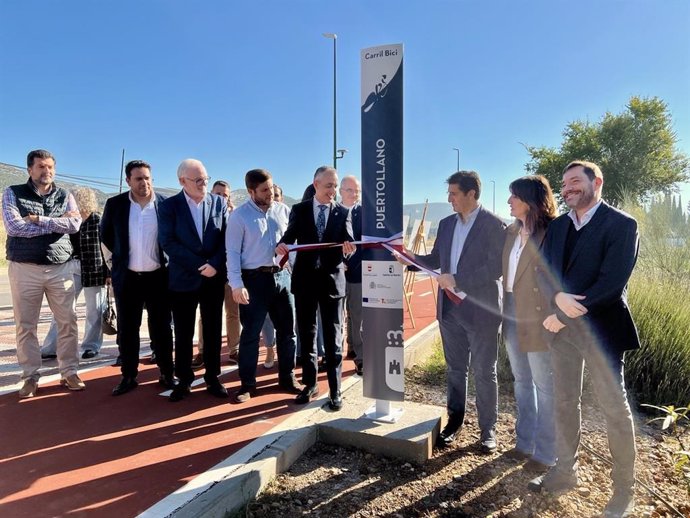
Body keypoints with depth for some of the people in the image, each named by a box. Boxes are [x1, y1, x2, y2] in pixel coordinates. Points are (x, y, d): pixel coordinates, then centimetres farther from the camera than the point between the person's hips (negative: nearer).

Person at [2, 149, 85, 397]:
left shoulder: (65, 196, 8)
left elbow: (75, 225, -9)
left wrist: (38, 220, -13)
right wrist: (57, 222, -10)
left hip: (60, 268, 2)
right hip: (24, 269, -1)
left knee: (68, 322, 3)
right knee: (25, 326, 5)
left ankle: (69, 372, 14)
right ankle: (30, 377, 17)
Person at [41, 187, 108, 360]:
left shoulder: (98, 220, -7)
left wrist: (109, 272, -9)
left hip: (94, 270, -4)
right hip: (72, 268, 5)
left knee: (94, 310, 5)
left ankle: (91, 346, 17)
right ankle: (51, 347, 14)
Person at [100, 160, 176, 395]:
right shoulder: (115, 204, 0)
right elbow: (105, 235, 13)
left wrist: (170, 262, 5)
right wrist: (113, 262, 12)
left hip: (158, 276, -1)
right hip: (126, 277, 1)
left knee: (161, 327, 7)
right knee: (127, 329, 8)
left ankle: (167, 374, 19)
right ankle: (128, 376, 21)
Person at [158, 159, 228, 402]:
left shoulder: (219, 203, 3)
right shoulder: (169, 206, -2)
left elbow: (227, 238, 0)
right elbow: (167, 242, -10)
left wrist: (215, 265, -15)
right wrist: (200, 265, -15)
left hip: (214, 278, 1)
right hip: (184, 279, -1)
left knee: (213, 331, 9)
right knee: (183, 333, 8)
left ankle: (213, 378, 22)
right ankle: (184, 380, 22)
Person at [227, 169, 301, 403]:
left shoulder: (281, 210, 7)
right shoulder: (239, 215, -6)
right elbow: (232, 252, -8)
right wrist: (236, 284, -16)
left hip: (282, 275, 5)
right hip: (254, 279, -4)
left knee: (287, 330, 10)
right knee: (250, 334, 2)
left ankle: (287, 377, 25)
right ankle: (247, 384, 15)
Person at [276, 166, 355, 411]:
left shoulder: (343, 212, 4)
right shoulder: (299, 209, 5)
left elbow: (347, 241, -6)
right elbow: (289, 236, -2)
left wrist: (348, 246, -30)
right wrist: (282, 245, -26)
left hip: (332, 281, -1)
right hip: (305, 280, 1)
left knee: (333, 337, 2)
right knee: (306, 335, 11)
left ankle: (335, 390, 13)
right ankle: (310, 384, 26)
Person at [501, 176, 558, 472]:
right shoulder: (512, 232, 10)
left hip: (537, 319, -8)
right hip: (512, 315, 8)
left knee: (545, 387, 7)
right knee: (522, 382, 18)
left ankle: (545, 454, 21)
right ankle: (525, 443, 34)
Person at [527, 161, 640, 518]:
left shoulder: (621, 224, -9)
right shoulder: (557, 227, 10)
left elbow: (612, 282, -18)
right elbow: (545, 273, 5)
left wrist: (565, 316, -17)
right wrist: (559, 298, -17)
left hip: (600, 327, -5)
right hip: (562, 325, 6)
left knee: (614, 407, 6)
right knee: (564, 402, 14)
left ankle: (624, 487, 23)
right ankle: (565, 471, 30)